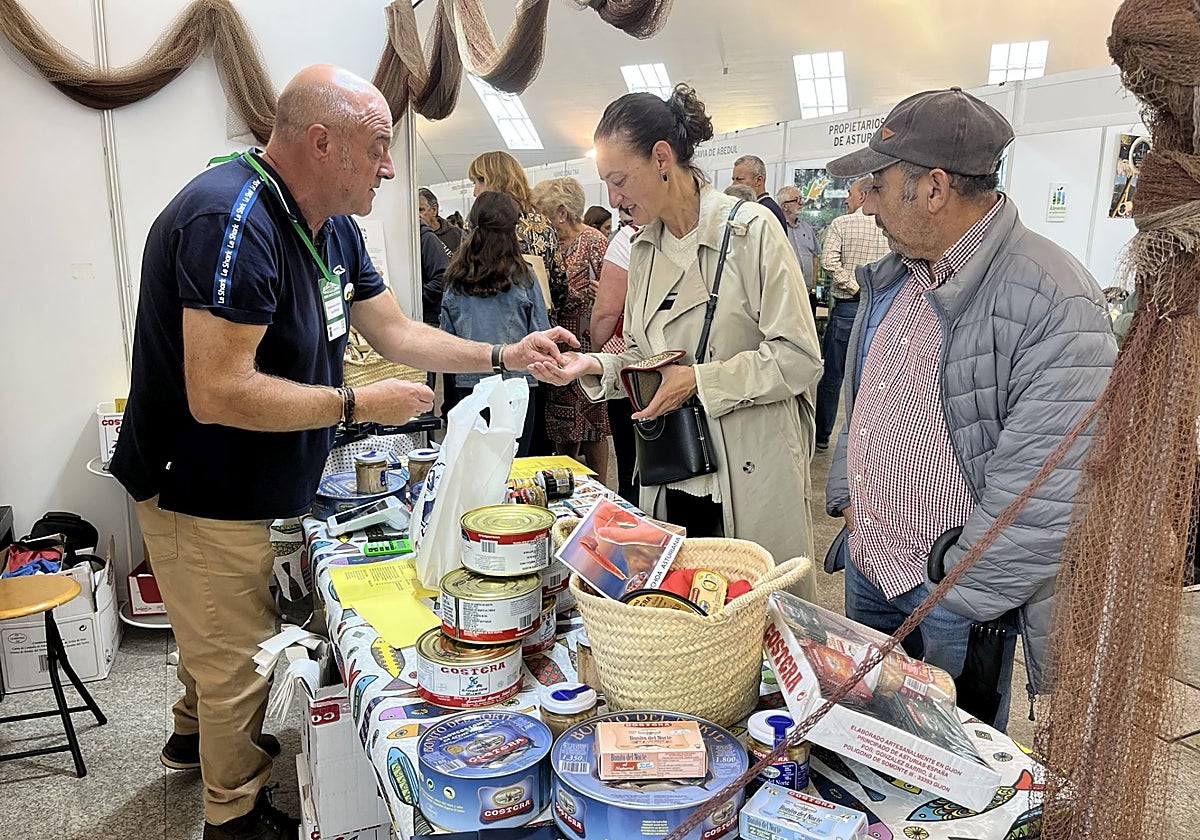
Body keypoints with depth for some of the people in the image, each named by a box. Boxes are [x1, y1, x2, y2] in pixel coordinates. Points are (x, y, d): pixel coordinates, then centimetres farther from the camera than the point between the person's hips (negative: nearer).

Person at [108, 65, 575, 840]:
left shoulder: (331, 227, 1)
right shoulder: (233, 220, -30)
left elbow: (395, 331, 8)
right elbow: (218, 393, -34)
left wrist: (505, 357, 0)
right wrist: (358, 405, -26)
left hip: (250, 490, 9)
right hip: (202, 498, -9)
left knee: (224, 634, 29)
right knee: (241, 661, 7)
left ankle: (196, 736, 55)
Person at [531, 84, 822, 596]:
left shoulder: (750, 230, -11)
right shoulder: (644, 247, 10)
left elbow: (798, 357, -14)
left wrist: (700, 381, -19)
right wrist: (595, 366, -4)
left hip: (751, 474, -6)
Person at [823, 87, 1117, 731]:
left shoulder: (1052, 298, -23)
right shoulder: (891, 278, 5)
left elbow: (1046, 490, -26)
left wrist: (956, 590, -19)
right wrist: (847, 498, 11)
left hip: (958, 586, -7)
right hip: (866, 562, 7)